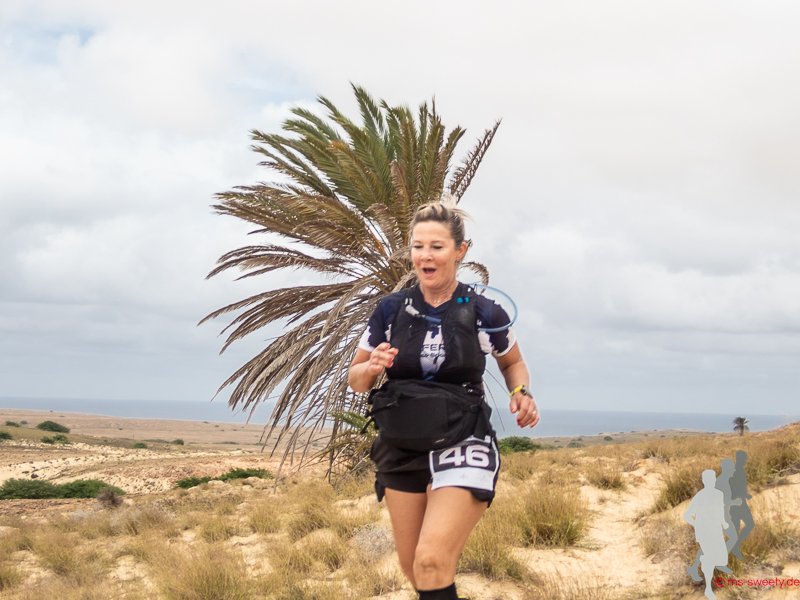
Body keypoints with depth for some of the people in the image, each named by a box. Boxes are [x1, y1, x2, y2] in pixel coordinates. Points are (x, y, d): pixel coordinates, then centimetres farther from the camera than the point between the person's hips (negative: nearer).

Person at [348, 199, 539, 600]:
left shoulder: (484, 313, -6)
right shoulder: (391, 309, -2)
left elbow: (513, 362, 14)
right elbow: (356, 380, 7)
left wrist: (521, 393, -7)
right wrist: (372, 368, -16)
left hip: (464, 446, -4)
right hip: (402, 448, 4)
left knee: (432, 563, -20)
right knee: (413, 567, 14)